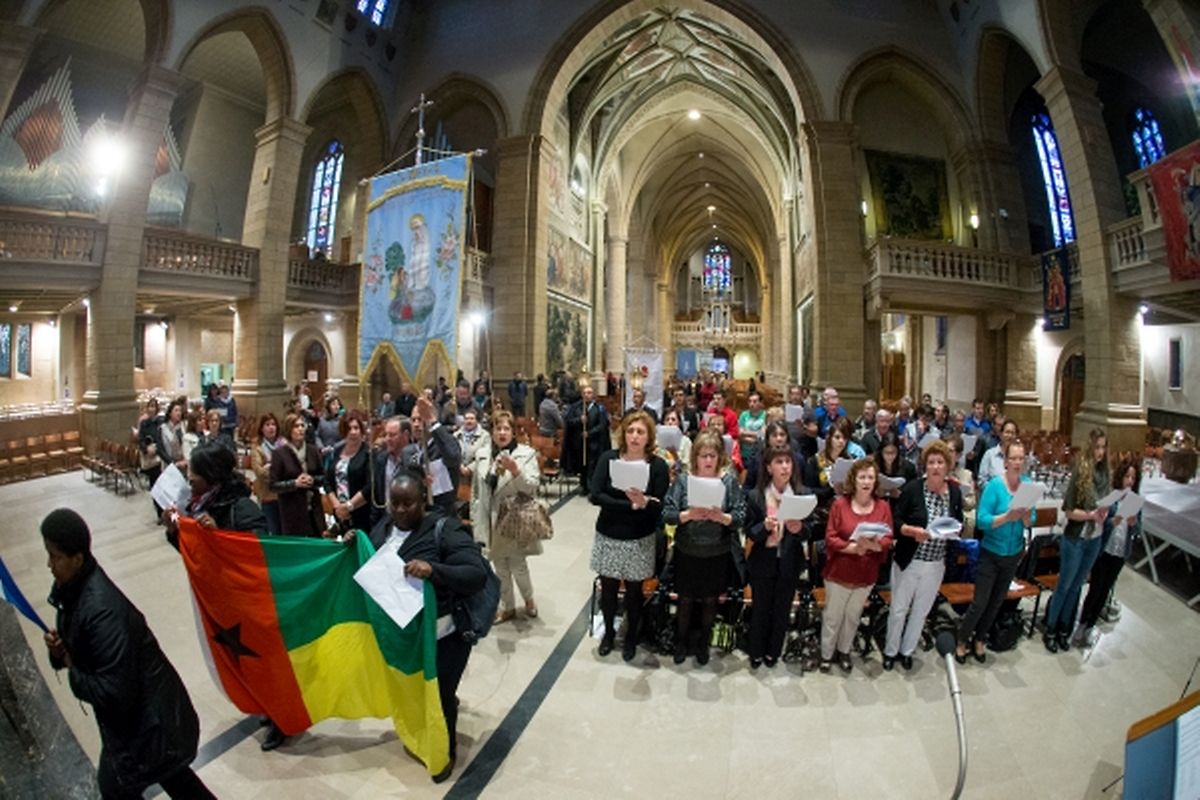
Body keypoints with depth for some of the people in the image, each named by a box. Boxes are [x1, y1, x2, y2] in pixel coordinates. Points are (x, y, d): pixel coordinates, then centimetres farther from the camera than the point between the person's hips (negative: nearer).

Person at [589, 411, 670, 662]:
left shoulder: (658, 465, -11)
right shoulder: (608, 458, -9)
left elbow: (661, 507, -13)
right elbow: (595, 495, -16)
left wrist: (643, 502, -35)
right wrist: (630, 504, -23)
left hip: (640, 540, -1)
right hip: (608, 536, 1)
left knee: (634, 591, 13)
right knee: (608, 588, 14)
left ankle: (631, 636, 38)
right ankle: (608, 631, 40)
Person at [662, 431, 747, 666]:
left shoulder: (729, 481, -8)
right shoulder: (683, 480, -9)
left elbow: (740, 517, -10)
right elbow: (667, 514, -12)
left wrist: (722, 517, -29)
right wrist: (688, 515, -29)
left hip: (717, 554, 1)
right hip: (687, 553, 0)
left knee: (710, 601, 18)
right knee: (686, 600, 15)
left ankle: (703, 643, 41)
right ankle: (681, 642, 39)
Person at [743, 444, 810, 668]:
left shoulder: (803, 494, -7)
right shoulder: (755, 495, -11)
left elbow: (808, 533, -5)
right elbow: (750, 533, -8)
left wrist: (799, 528, -27)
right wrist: (765, 527, -28)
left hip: (789, 563, 2)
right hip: (763, 562, -1)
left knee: (782, 610, 17)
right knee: (760, 609, 14)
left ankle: (772, 651, 38)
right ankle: (756, 652, 35)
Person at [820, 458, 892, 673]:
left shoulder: (883, 507, -4)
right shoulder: (840, 503, -12)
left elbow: (888, 540, -7)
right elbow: (830, 538, -13)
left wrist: (872, 545, -27)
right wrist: (853, 547, -26)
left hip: (867, 573, 3)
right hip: (839, 571, -2)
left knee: (853, 616, 19)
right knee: (832, 615, 11)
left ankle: (844, 651, 39)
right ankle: (826, 654, 30)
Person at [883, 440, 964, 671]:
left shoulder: (955, 492, -1)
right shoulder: (912, 488, -13)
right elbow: (896, 521, -11)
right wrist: (912, 530, -29)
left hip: (936, 564, 3)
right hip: (908, 561, -3)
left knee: (921, 610, 17)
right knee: (899, 608, 10)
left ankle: (907, 651, 36)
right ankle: (890, 651, 29)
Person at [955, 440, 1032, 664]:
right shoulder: (994, 485, -18)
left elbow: (1031, 521, -3)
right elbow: (981, 521, -22)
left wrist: (1025, 515, -24)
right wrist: (1007, 516, -36)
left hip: (1014, 553, 5)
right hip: (991, 552, -5)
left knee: (997, 601, 18)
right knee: (980, 602, 0)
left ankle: (979, 639, 36)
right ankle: (962, 640, 21)